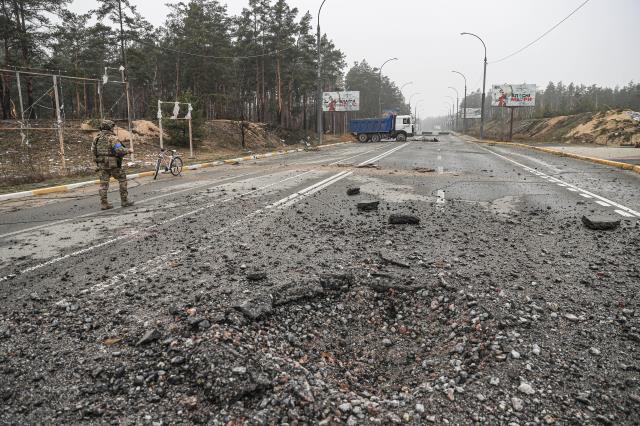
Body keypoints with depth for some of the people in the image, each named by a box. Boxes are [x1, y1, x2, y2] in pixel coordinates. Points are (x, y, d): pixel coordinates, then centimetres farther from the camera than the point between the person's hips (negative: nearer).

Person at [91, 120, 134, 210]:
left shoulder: (97, 138, 8)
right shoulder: (112, 137, -12)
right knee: (122, 180, 8)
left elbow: (93, 150, 12)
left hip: (101, 164, 6)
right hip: (113, 163, -6)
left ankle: (103, 203, 4)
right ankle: (124, 201, 7)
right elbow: (119, 150, -21)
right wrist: (128, 150, -5)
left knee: (104, 183, 6)